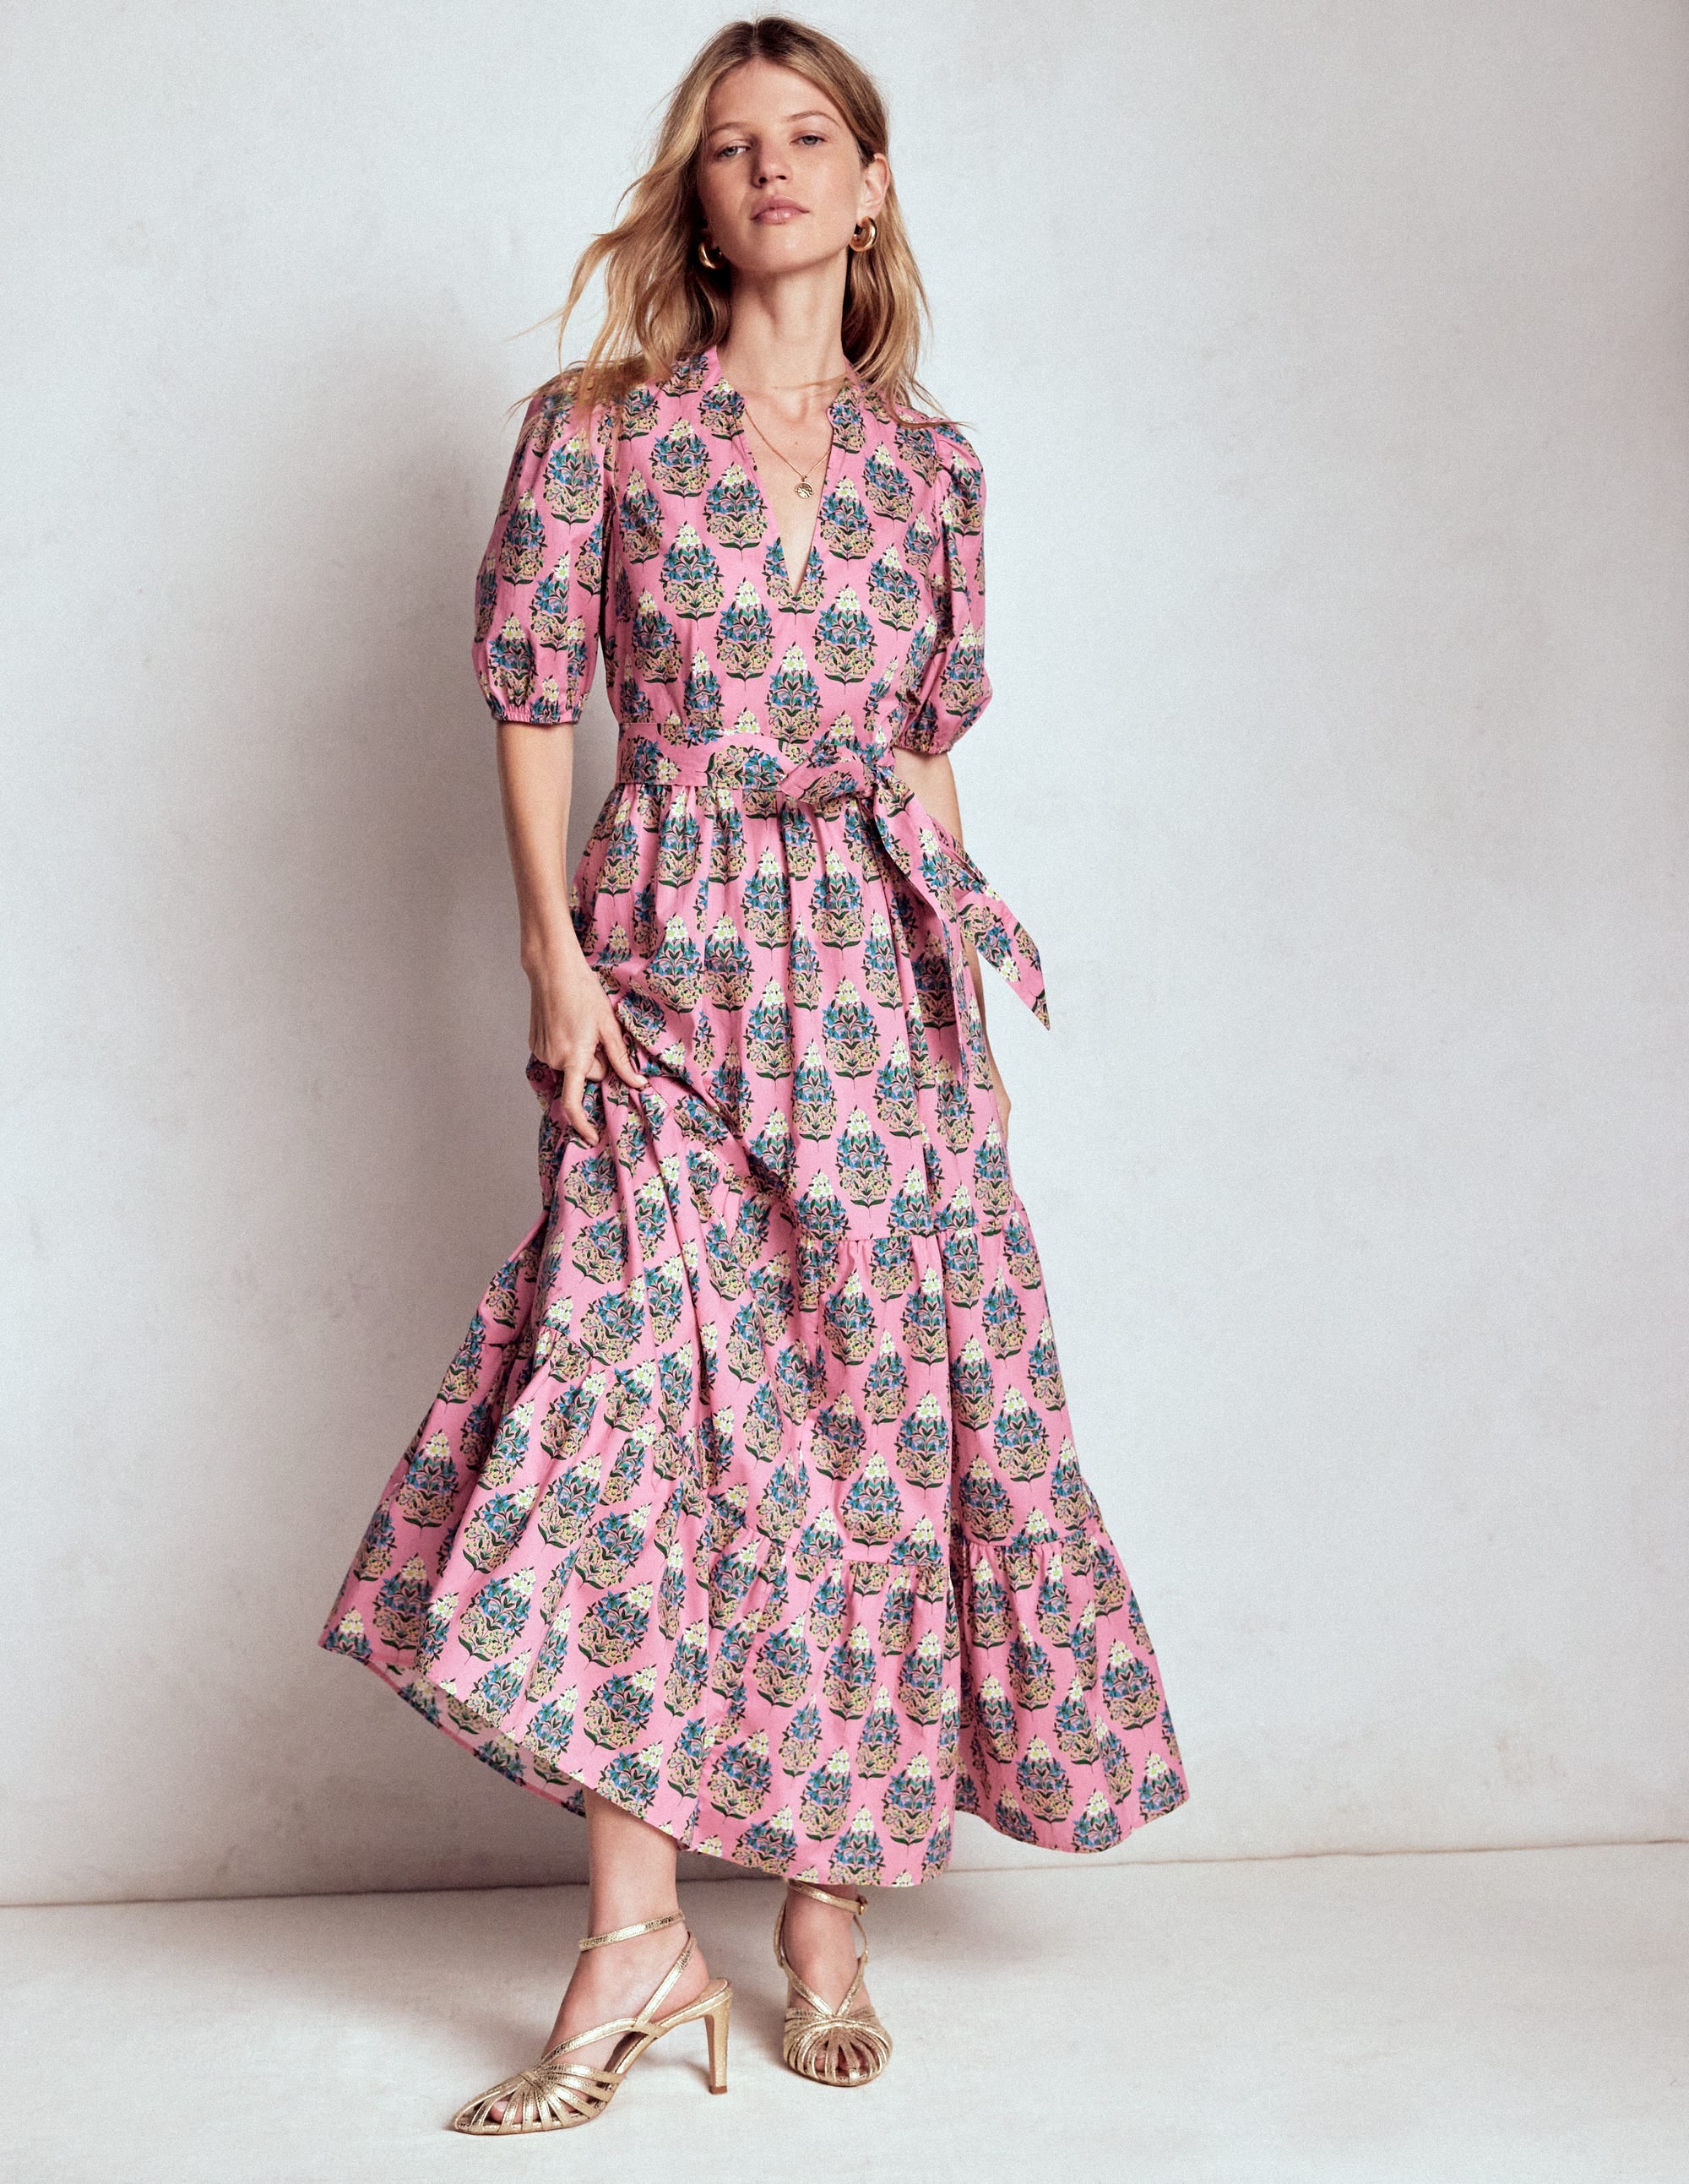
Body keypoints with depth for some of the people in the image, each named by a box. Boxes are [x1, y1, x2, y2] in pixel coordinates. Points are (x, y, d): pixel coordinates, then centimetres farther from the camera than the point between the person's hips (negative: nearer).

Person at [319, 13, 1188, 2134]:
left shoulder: (930, 461, 11)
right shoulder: (600, 426, 4)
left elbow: (927, 745, 14)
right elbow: (531, 699, 2)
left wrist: (975, 1003, 10)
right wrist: (554, 954, -7)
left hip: (877, 953, 2)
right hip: (665, 952, -2)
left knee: (881, 1407, 1)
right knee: (630, 1391, -8)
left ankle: (827, 1915, 14)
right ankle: (636, 1935, 1)